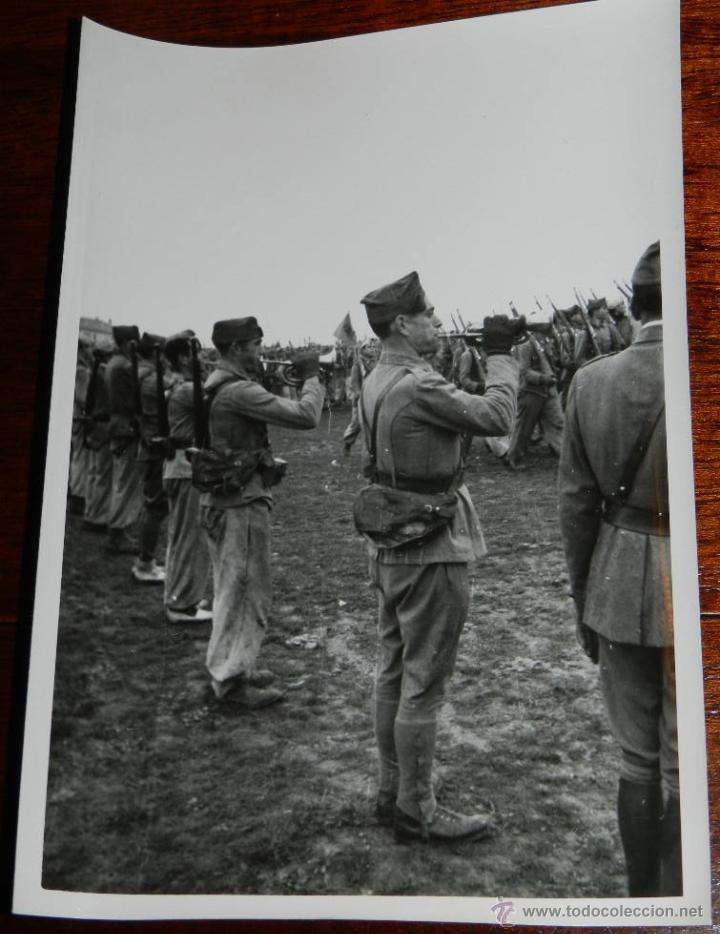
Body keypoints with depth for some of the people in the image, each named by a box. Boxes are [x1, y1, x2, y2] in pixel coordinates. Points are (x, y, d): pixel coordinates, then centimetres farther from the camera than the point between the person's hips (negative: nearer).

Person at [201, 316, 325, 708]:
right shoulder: (238, 390, -21)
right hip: (243, 502, -10)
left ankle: (228, 667, 31)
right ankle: (232, 680, 11)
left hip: (220, 500, 10)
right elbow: (305, 416, -23)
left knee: (232, 591, 20)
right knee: (247, 592, 1)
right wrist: (311, 377, -11)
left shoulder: (216, 384, 10)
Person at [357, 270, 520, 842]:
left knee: (393, 672, 17)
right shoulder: (418, 386, -22)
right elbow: (497, 418, -19)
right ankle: (417, 811, 15)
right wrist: (500, 355, -7)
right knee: (424, 685, 1)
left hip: (390, 546, 10)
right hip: (432, 550, -10)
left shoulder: (375, 383, 8)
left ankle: (392, 792, 31)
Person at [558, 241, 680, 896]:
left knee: (637, 760, 19)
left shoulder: (591, 381, -3)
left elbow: (577, 504, 2)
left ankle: (642, 895, 34)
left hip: (621, 591, 4)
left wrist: (583, 599, 13)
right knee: (684, 771, 12)